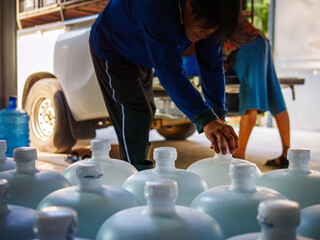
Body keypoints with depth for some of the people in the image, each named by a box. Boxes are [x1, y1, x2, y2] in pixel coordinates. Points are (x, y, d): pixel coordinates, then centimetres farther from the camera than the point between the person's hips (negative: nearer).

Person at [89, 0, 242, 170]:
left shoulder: (206, 20, -22)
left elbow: (212, 65, -19)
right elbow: (169, 71, -52)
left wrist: (218, 116, -29)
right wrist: (205, 120, -59)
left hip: (140, 57, 8)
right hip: (111, 50, -7)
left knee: (147, 112, 17)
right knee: (136, 116, -17)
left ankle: (140, 167, 35)